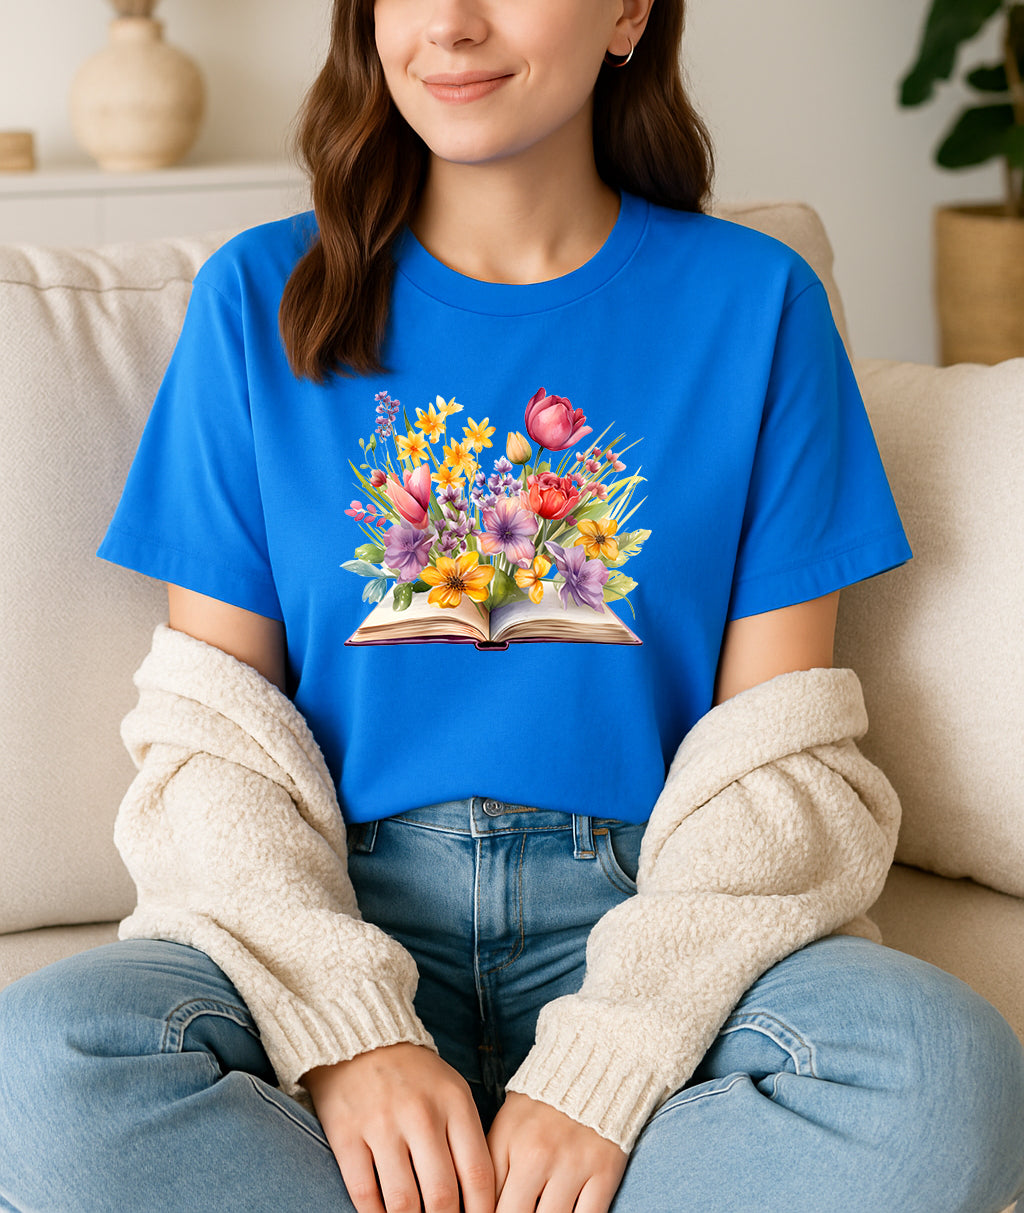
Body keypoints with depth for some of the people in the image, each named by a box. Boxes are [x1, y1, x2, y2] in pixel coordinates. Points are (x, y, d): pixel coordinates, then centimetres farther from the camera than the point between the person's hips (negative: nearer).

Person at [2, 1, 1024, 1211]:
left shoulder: (755, 305, 5)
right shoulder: (258, 299, 7)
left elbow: (773, 758, 0)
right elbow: (209, 734, 2)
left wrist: (607, 1065, -16)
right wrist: (348, 1035, -15)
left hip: (641, 914, 1)